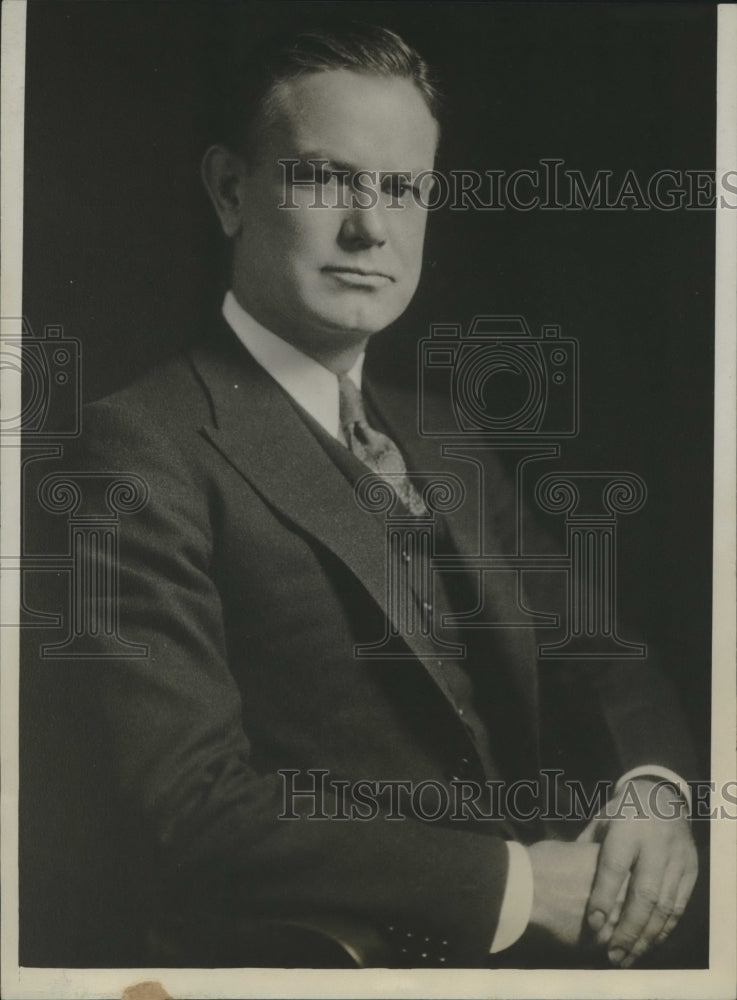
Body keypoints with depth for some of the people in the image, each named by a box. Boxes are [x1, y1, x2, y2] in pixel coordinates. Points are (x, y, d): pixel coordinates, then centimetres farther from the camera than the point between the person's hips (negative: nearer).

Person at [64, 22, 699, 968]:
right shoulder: (148, 446, -10)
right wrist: (519, 884, -18)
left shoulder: (441, 440, 13)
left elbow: (591, 659, 12)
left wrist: (652, 789, -9)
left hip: (539, 948, 6)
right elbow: (198, 809, -17)